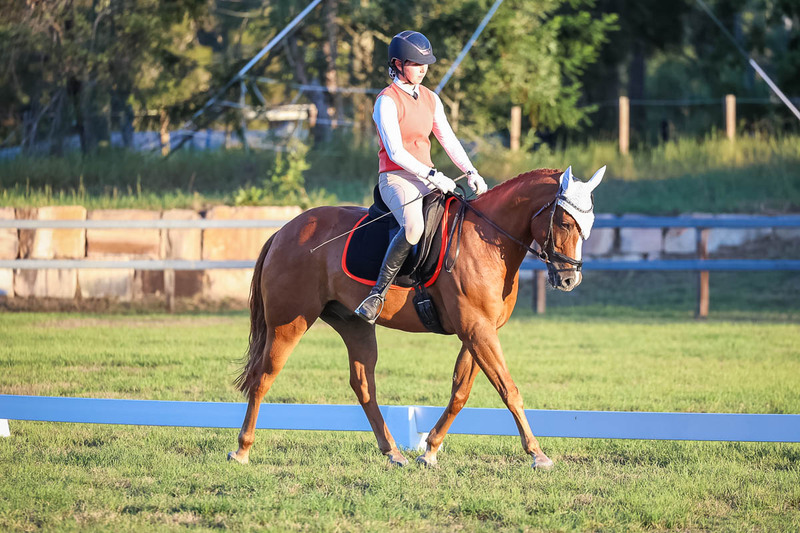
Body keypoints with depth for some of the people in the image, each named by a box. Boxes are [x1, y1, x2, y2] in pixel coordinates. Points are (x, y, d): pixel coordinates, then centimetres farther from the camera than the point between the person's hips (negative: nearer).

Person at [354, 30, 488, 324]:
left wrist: (470, 172, 0)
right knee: (414, 226, -37)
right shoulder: (387, 101, -8)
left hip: (427, 177, 8)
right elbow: (395, 152, -15)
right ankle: (378, 294, -30)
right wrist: (433, 175, -21)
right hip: (395, 178, -8)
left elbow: (449, 140, 16)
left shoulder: (430, 99, 15)